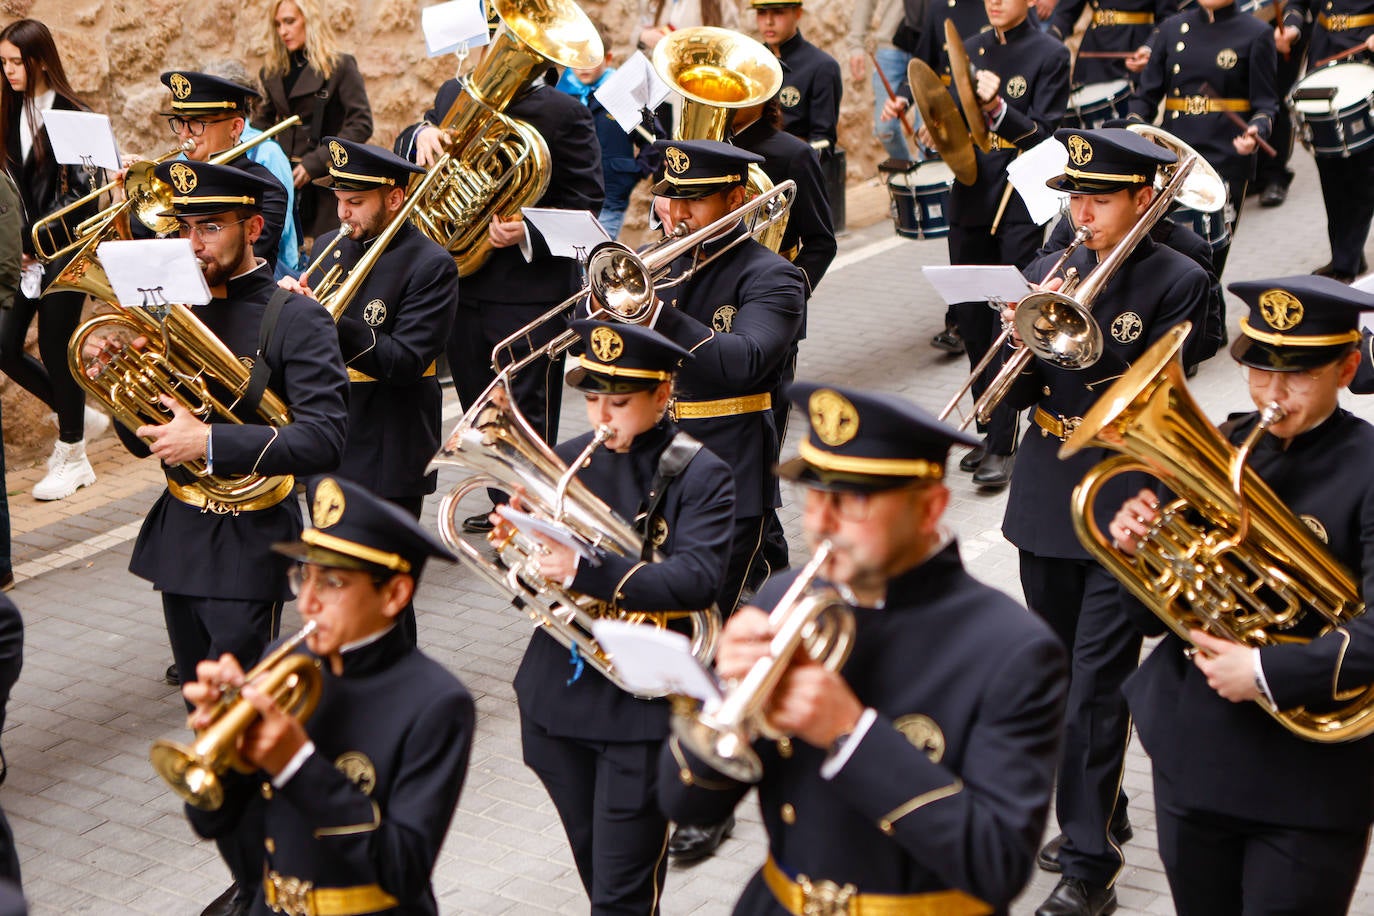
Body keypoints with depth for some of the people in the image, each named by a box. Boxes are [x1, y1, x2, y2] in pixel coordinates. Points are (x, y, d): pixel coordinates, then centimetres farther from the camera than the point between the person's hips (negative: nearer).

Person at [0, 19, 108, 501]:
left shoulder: (69, 115, -11)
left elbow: (78, 191, -13)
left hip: (63, 248, -6)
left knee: (54, 348, -1)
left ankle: (73, 458, 13)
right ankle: (80, 416, 25)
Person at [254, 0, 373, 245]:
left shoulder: (340, 66, -2)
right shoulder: (273, 71, 14)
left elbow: (361, 124, -9)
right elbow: (262, 124, 19)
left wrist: (315, 163, -16)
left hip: (326, 180, -5)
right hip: (284, 177, 5)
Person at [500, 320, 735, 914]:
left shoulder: (700, 476, -9)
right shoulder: (570, 460, 6)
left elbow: (698, 578, -25)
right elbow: (537, 573, 7)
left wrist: (586, 571, -34)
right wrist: (518, 539, -16)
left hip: (642, 706, -5)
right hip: (557, 692, 5)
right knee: (592, 864, 21)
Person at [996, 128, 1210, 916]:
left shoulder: (1178, 283, -7)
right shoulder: (1051, 272, 7)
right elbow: (1018, 392, 5)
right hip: (1047, 504, 6)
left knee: (1096, 693, -7)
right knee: (1062, 679, 17)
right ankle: (1099, 814, 36)